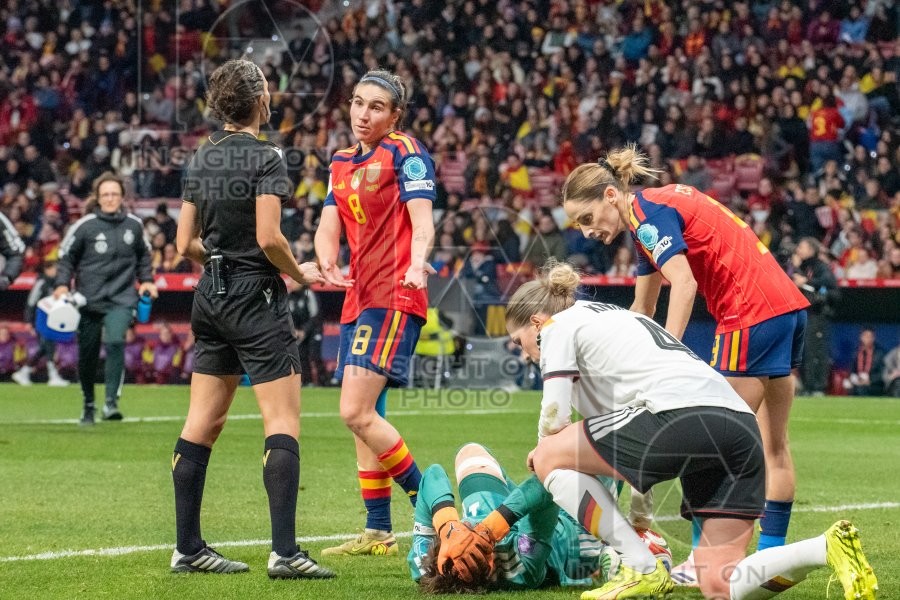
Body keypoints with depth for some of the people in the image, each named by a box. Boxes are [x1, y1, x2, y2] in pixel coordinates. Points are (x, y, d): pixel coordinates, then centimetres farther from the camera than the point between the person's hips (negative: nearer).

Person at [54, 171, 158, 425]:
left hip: (122, 298, 0)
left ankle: (111, 402, -24)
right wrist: (62, 284, -9)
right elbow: (66, 255, 3)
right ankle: (88, 405, 27)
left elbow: (143, 254, 22)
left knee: (115, 341, -25)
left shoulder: (134, 225, 5)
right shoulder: (84, 226, -4)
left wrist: (146, 280, 12)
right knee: (87, 355, 6)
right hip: (89, 298, 0)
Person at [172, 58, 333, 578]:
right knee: (284, 421, -7)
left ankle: (188, 547, 13)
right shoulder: (266, 156, -12)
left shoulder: (202, 159, 9)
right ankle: (284, 551, -15)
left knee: (204, 421, 11)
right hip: (255, 297, -8)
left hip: (211, 296, 8)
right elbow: (268, 238, -20)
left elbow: (186, 243, 10)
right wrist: (299, 272, -4)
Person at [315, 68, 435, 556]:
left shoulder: (405, 153, -5)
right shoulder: (341, 163, 17)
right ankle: (378, 533, 14)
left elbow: (422, 221, -15)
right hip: (359, 298, 8)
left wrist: (416, 263, -36)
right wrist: (328, 264, -14)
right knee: (362, 416, 8)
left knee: (356, 412, -16)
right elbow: (329, 226, 9)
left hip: (394, 297, -8)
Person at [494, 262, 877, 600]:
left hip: (680, 415, -9)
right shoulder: (612, 317, 38)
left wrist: (547, 448, 26)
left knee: (549, 457, 10)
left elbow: (555, 416, 4)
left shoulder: (559, 326, 13)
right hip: (740, 424, 9)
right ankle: (829, 547, -16)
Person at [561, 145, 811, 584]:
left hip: (752, 314, -10)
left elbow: (683, 283, -24)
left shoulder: (647, 211, -10)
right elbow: (642, 311, 25)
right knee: (773, 445, 12)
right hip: (788, 305, 10)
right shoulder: (652, 216, 19)